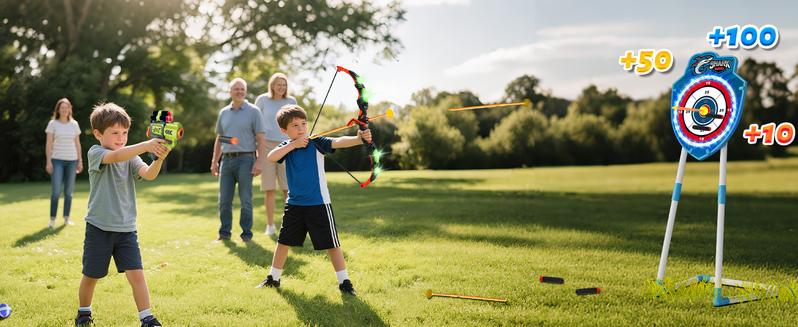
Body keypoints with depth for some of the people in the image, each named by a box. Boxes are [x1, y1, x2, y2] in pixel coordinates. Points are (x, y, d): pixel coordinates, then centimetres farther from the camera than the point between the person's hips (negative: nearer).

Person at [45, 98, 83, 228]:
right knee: (56, 191, -9)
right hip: (57, 160, -3)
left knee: (69, 191, 4)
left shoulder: (74, 124, 10)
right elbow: (49, 144, -1)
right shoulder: (53, 124, 1)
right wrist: (48, 161, -8)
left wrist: (80, 161, 9)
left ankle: (66, 218, 12)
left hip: (71, 160, 3)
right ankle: (52, 219, -1)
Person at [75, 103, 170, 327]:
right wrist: (146, 146, -46)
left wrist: (159, 158, -37)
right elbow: (116, 156, -32)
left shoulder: (131, 157, 3)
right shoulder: (95, 153, -9)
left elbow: (148, 174, -16)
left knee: (136, 274, -6)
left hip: (126, 228, 3)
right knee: (91, 276, 13)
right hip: (99, 227, -2)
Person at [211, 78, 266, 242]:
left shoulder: (253, 111, 0)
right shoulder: (224, 112, 14)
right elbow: (219, 139, 19)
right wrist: (214, 161, 13)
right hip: (227, 159, 4)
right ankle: (225, 232, 14)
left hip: (245, 159, -4)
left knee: (246, 200, -2)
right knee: (224, 199, 4)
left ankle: (246, 233, 7)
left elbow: (260, 139, -4)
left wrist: (259, 161, -13)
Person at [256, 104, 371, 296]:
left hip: (319, 204, -4)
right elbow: (271, 157, -17)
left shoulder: (316, 143, -9)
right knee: (283, 241, 15)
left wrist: (359, 139, -44)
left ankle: (344, 282, 8)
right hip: (294, 204, 4)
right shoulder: (287, 147, 2)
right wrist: (293, 144, -23)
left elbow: (338, 142, -26)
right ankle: (273, 278, 32)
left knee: (331, 243, -1)